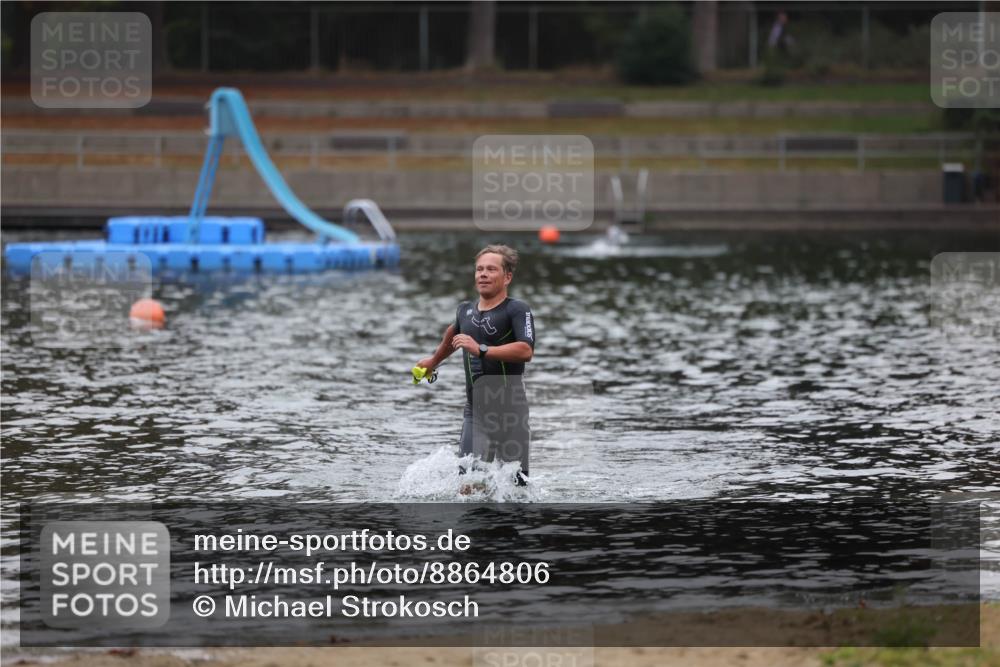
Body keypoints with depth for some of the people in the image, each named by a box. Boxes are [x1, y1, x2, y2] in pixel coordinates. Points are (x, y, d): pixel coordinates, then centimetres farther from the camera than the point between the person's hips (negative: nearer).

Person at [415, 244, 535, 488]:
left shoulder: (517, 310, -8)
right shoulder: (465, 310, 14)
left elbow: (526, 351, -25)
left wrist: (481, 350, -29)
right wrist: (434, 360, 53)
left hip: (509, 411, -5)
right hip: (475, 410, 5)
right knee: (469, 486, -6)